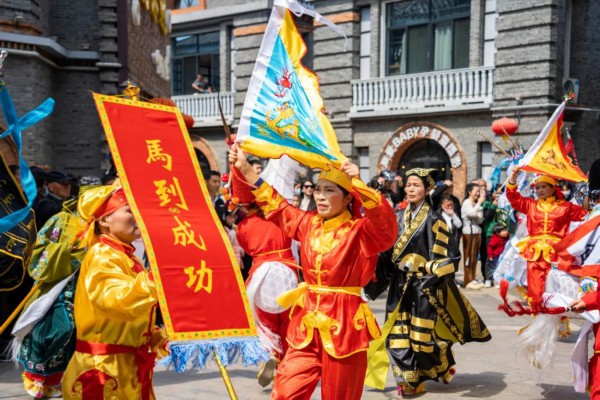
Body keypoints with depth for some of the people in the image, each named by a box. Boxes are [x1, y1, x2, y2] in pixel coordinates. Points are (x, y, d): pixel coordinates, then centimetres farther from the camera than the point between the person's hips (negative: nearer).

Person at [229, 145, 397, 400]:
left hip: (343, 323, -5)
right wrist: (244, 168, 17)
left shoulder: (361, 231, -9)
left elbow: (386, 223, -30)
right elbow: (276, 205, 19)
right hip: (307, 321, 5)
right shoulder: (308, 223, 7)